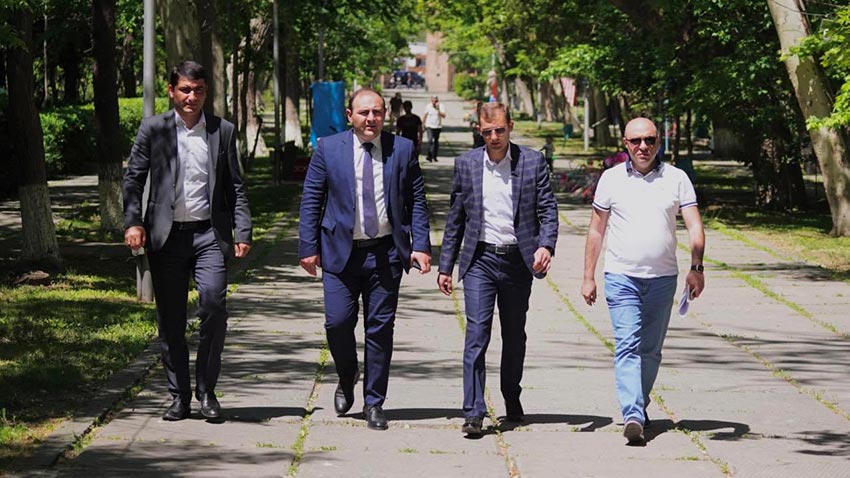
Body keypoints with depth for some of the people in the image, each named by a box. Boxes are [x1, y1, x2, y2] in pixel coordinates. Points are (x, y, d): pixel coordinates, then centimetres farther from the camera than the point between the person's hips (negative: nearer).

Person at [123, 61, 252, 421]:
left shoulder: (223, 131, 9)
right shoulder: (153, 130, 6)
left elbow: (235, 186, 11)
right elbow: (133, 179, 5)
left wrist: (242, 232, 2)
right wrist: (132, 222, -8)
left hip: (209, 233, 0)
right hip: (167, 236, 0)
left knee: (214, 305, -15)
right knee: (170, 320, 4)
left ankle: (206, 389, -1)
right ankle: (179, 396, 14)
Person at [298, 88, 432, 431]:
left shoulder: (403, 149, 4)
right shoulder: (328, 149, 2)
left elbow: (417, 200, 6)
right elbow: (311, 201, 4)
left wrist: (421, 245, -3)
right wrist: (309, 247, -2)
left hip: (386, 252, 1)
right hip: (340, 251, -1)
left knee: (380, 327, 2)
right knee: (338, 322, -6)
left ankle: (374, 403, 13)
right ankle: (347, 379, 25)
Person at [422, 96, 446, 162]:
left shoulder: (441, 107, -4)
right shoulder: (428, 107, -1)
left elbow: (443, 116, -15)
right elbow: (424, 116, 9)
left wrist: (438, 110, -26)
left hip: (438, 127, 1)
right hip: (429, 126, -1)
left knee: (436, 142, 10)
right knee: (430, 140, -16)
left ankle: (434, 156, 20)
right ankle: (429, 156, -19)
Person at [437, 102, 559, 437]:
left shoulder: (532, 162, -1)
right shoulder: (466, 164, 4)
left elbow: (548, 209, -2)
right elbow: (455, 218, 9)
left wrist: (546, 245, -20)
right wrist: (446, 266, 9)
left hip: (517, 260, 0)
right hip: (480, 259, 0)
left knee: (515, 336, 13)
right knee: (477, 332, -11)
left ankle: (512, 400, 32)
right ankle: (473, 413, -14)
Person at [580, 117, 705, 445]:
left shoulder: (676, 179, 3)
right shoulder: (611, 179, 3)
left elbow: (694, 226, -2)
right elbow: (596, 230, 9)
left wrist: (696, 268, -17)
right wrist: (588, 277, 7)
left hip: (663, 278, 1)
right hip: (621, 277, -1)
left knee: (651, 349, 10)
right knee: (627, 345, -13)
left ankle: (639, 407, 26)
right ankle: (632, 416, -21)